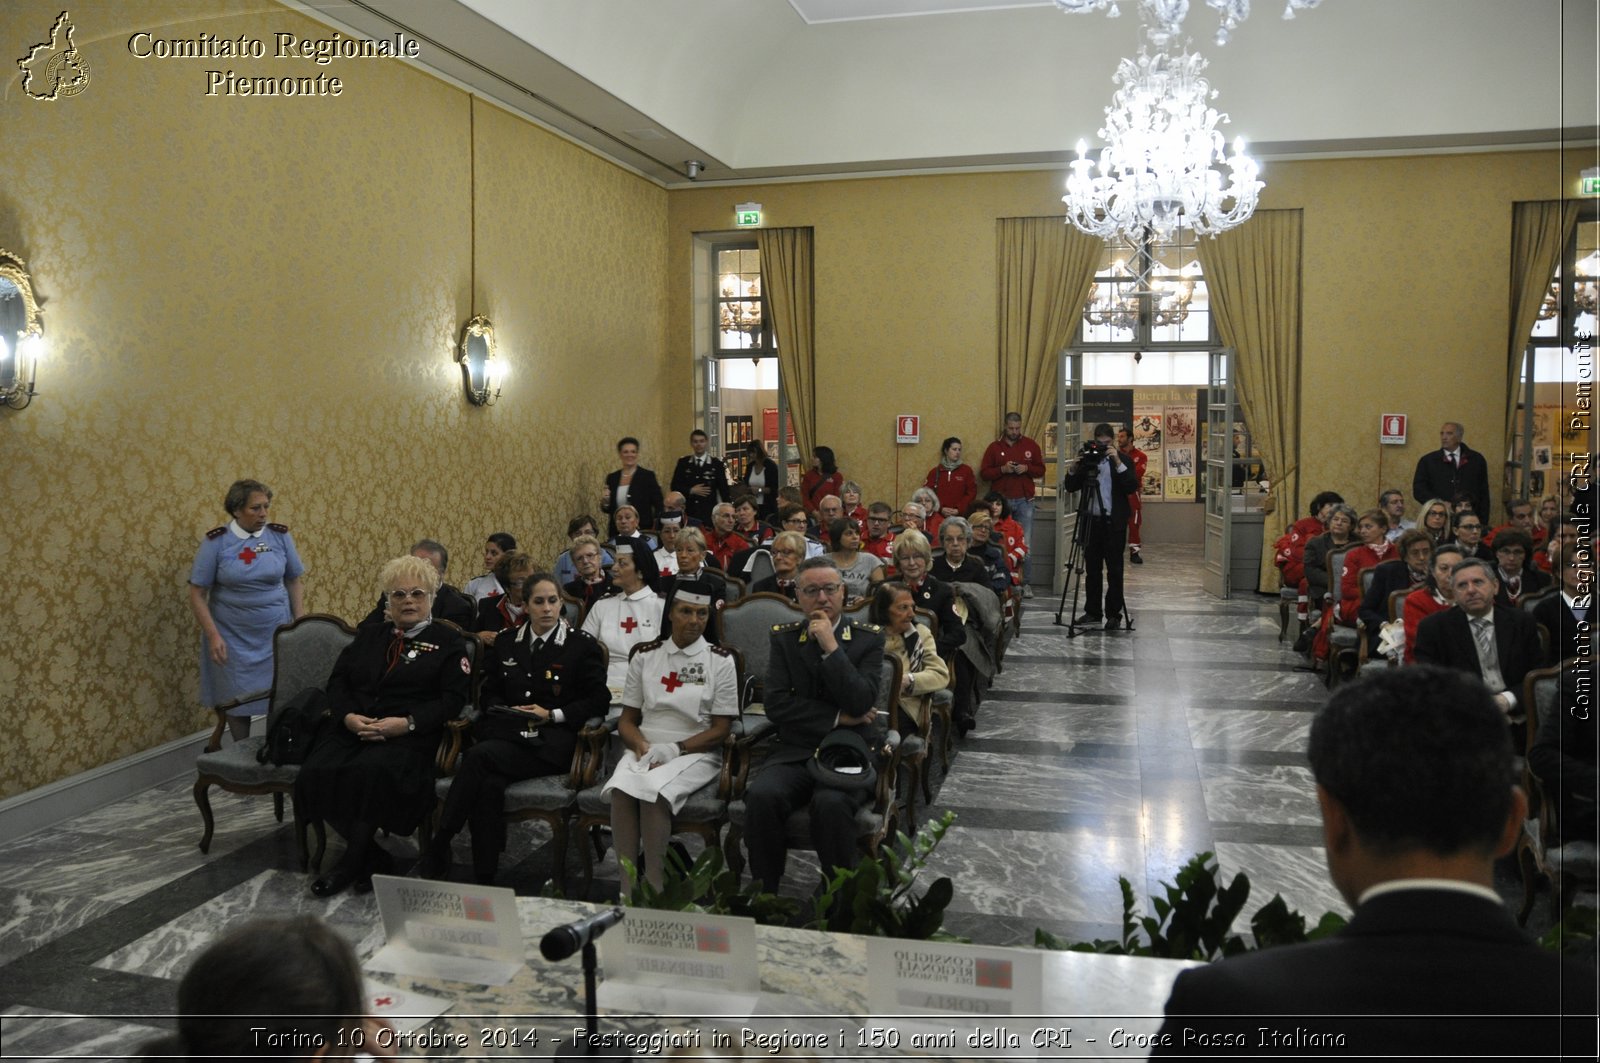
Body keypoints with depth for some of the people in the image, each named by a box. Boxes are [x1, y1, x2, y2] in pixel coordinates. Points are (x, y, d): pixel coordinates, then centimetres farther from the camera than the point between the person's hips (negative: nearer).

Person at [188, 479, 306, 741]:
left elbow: (294, 582, 7)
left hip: (277, 633, 1)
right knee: (237, 700, 9)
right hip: (233, 637, -1)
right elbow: (197, 594, -6)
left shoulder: (280, 536, -1)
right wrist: (212, 635, -14)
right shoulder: (216, 541, -8)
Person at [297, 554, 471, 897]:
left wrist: (407, 723, -16)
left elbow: (452, 698, -2)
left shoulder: (449, 642, 9)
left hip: (409, 735, -4)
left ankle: (350, 864, -17)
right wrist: (349, 716, -5)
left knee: (374, 770, -36)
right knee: (316, 773, -26)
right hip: (353, 727, 5)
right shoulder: (369, 634, 24)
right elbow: (337, 681, 17)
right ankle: (374, 857, -11)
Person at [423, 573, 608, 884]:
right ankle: (482, 882, -28)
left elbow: (599, 701, 3)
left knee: (480, 754, -31)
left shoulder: (582, 645, 6)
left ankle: (438, 851, -24)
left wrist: (552, 715, -8)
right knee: (490, 784, -33)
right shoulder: (506, 642, 19)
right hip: (508, 732, 3)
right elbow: (488, 693, 24)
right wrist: (508, 712, 1)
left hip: (552, 740, -3)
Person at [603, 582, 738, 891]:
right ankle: (627, 886, -25)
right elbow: (627, 720, 13)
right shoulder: (646, 656, 12)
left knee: (653, 790, -34)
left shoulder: (720, 661, 4)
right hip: (644, 749, 3)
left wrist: (674, 749, -12)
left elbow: (720, 729, 0)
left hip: (695, 753, -2)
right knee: (621, 788, -31)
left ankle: (654, 888, -26)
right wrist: (643, 747, -9)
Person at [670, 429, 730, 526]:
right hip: (688, 511, 1)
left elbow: (723, 489, 4)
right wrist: (691, 491, -9)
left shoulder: (716, 463, 3)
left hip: (709, 512, -1)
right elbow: (675, 486, 6)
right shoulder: (683, 462, 7)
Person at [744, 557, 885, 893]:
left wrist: (831, 646, -14)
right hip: (794, 752, 2)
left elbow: (860, 703, -11)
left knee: (831, 803, -34)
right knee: (762, 796, -30)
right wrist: (837, 718, -8)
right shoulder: (784, 638, 9)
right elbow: (776, 704, -3)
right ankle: (764, 895, -12)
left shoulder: (868, 638, 4)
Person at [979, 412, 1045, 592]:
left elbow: (1041, 470, 10)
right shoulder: (995, 447, 6)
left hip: (1024, 501, 0)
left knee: (1025, 544, -3)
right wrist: (1002, 469, -14)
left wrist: (1027, 468, -9)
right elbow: (984, 473, 2)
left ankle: (1026, 584, 2)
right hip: (1001, 501, 0)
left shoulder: (1030, 445, 9)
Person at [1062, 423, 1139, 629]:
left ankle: (1113, 614, 5)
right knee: (1092, 569, 9)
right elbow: (1071, 487, 6)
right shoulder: (1086, 459, 7)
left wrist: (1118, 463, -21)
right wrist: (1072, 469, -12)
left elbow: (1132, 487, -14)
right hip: (1091, 520, 3)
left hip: (1114, 522, -3)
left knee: (1114, 570, -1)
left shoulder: (1122, 460, -1)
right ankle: (1092, 611, 17)